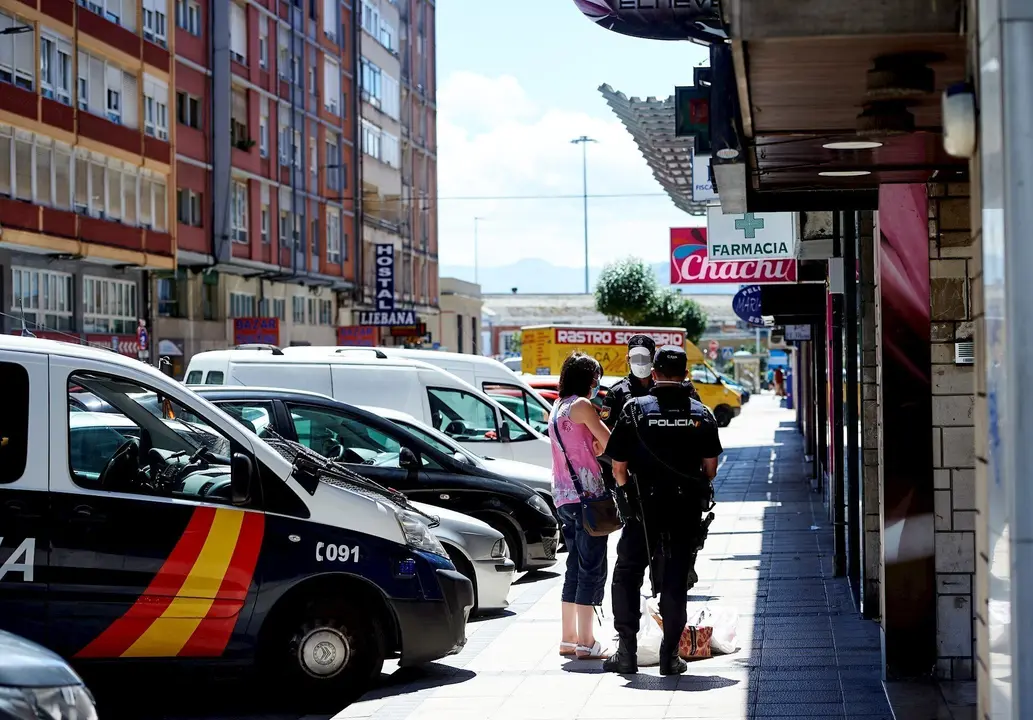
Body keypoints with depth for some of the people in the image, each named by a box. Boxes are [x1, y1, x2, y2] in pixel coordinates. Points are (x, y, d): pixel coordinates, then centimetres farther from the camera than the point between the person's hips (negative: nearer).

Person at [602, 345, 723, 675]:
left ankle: (627, 650, 4)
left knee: (626, 576, 10)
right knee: (676, 581, 8)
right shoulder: (701, 415, 1)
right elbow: (710, 468, 4)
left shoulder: (634, 411, -5)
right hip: (687, 512, 2)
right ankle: (670, 655, 6)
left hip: (643, 511, -2)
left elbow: (618, 467, -4)